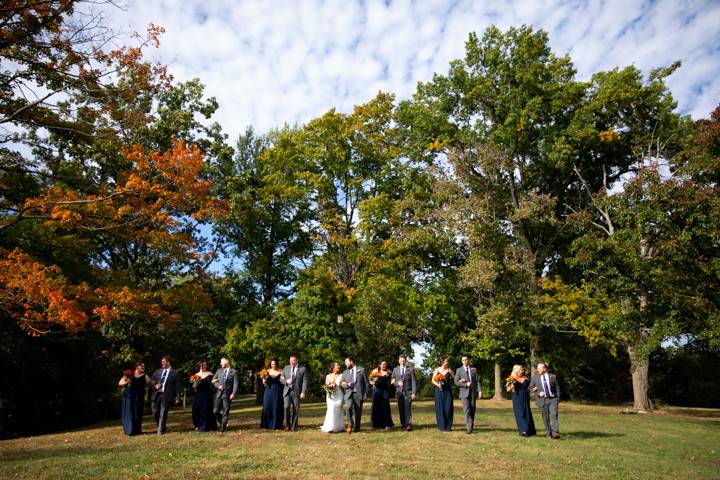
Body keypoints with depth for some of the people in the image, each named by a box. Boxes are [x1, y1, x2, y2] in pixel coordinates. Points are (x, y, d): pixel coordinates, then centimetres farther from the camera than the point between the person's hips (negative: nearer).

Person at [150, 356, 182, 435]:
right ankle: (162, 427, 29)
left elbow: (178, 386, -2)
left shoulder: (174, 373, -1)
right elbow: (151, 380, 18)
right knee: (155, 412, 7)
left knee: (163, 414, -2)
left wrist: (177, 397, -7)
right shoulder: (157, 371, 14)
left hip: (166, 396, -5)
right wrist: (155, 385, -4)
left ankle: (160, 430, 11)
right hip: (156, 394, 5)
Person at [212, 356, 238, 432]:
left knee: (225, 412, 0)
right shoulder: (219, 371, 12)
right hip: (219, 393, 4)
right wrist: (218, 385, -3)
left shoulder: (234, 372, -1)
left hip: (227, 394, -4)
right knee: (216, 411, 3)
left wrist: (233, 393, -17)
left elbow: (235, 384, -6)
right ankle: (222, 423, 25)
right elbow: (213, 380, 16)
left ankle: (223, 427, 12)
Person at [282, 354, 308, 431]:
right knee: (287, 407, -10)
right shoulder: (286, 368, 10)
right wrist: (286, 381, -9)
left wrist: (303, 392, -12)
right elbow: (281, 379, 13)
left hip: (297, 392, -1)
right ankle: (287, 425, 6)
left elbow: (305, 381, -3)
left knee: (296, 410, 2)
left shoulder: (302, 369, 1)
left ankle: (294, 426, 18)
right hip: (287, 391, 1)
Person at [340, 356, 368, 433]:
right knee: (348, 407, -23)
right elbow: (341, 383, 14)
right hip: (348, 394, 2)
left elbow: (366, 383, 5)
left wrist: (365, 394, -2)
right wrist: (348, 384, -6)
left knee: (358, 412, 2)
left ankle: (356, 428, 16)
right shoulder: (345, 372, 17)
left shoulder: (361, 370, 6)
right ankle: (350, 425, -13)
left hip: (358, 394, -2)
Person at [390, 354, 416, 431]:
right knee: (401, 409, 3)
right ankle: (403, 424, 12)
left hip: (408, 392, -2)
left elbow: (413, 382, 1)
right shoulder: (395, 369, 12)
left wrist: (413, 393, -7)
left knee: (408, 408, -11)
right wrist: (397, 383, -8)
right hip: (399, 392, 3)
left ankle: (408, 425, -11)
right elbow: (392, 381, 13)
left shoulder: (411, 369, 5)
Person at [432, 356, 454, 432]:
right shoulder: (437, 370, 1)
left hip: (448, 391, 1)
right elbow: (433, 381, 2)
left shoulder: (449, 370, 3)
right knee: (440, 408, 0)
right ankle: (442, 426, 9)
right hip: (439, 391, -1)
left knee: (448, 408, -2)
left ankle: (448, 426, 8)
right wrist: (437, 384, -15)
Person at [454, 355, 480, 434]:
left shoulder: (474, 370, 12)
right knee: (466, 410, -10)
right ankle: (469, 428, -10)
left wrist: (479, 390, -4)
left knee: (472, 410, 4)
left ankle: (471, 427, 15)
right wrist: (466, 384, -12)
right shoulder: (459, 370, 6)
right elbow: (456, 382, 0)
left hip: (473, 392, 2)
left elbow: (477, 381, 8)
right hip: (464, 392, -2)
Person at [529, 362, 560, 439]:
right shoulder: (535, 378, 6)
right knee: (546, 418, 5)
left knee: (554, 415, -14)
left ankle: (555, 433, -16)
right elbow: (530, 388, 10)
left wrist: (558, 397, 2)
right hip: (543, 400, 1)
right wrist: (538, 393, -5)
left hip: (553, 399, -1)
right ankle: (549, 434, 16)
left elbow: (557, 387, 11)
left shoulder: (552, 376, 6)